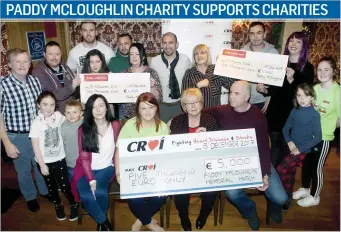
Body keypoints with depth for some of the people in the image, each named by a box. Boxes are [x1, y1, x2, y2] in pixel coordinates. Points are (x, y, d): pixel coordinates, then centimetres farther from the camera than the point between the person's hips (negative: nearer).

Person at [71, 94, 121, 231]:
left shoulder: (115, 125, -2)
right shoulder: (83, 129, -5)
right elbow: (84, 158, -7)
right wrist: (91, 180, -17)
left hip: (106, 168, 0)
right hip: (86, 169, 0)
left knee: (100, 192, -29)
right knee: (86, 196, -26)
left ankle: (101, 221, 4)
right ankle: (103, 221, 4)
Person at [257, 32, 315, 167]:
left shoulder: (307, 67, -3)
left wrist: (291, 80, -26)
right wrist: (265, 90, -10)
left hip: (293, 112, -2)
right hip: (275, 110, 2)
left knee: (287, 145, 7)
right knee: (275, 144, 8)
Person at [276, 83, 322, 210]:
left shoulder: (314, 114, -14)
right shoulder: (294, 111, 1)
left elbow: (318, 137, -14)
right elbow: (286, 128, 9)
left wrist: (300, 149, -16)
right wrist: (289, 141, -8)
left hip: (303, 150, -5)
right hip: (292, 148, 5)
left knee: (280, 170, -12)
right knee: (289, 173, 16)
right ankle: (288, 198, 35)